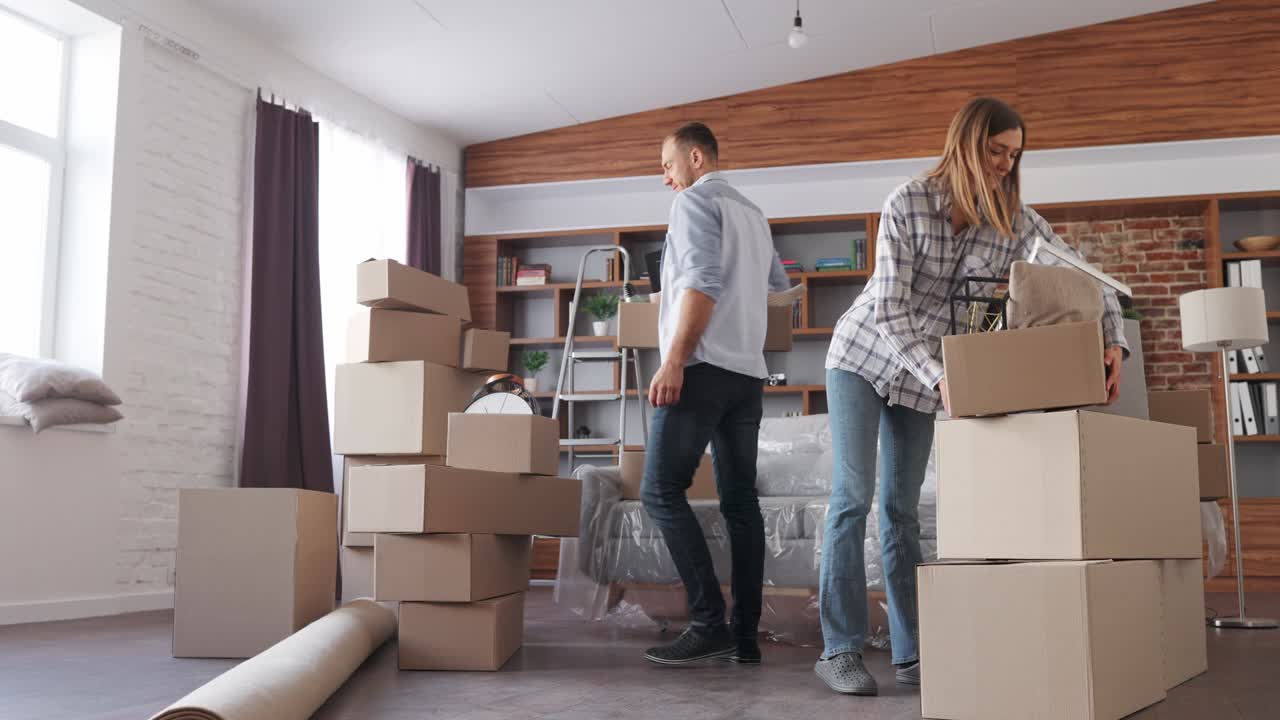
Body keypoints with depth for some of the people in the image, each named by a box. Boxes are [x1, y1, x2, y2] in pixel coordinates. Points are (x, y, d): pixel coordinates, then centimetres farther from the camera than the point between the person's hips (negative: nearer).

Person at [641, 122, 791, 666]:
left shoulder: (694, 200, -2)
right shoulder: (753, 213, 23)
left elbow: (701, 282, -16)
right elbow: (779, 284, 34)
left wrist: (673, 361, -20)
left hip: (704, 368, -8)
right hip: (749, 373, 8)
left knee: (662, 492, -8)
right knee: (741, 501, 5)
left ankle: (709, 623, -13)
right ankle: (745, 634, 4)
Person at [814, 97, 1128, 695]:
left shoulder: (1014, 220, -8)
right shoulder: (906, 204, -20)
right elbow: (889, 308, -26)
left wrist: (1113, 341, -22)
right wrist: (940, 376, -37)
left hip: (924, 373, 4)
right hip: (862, 354, -4)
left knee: (902, 507, 4)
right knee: (853, 495, -11)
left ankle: (910, 651, 7)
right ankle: (838, 649, -9)